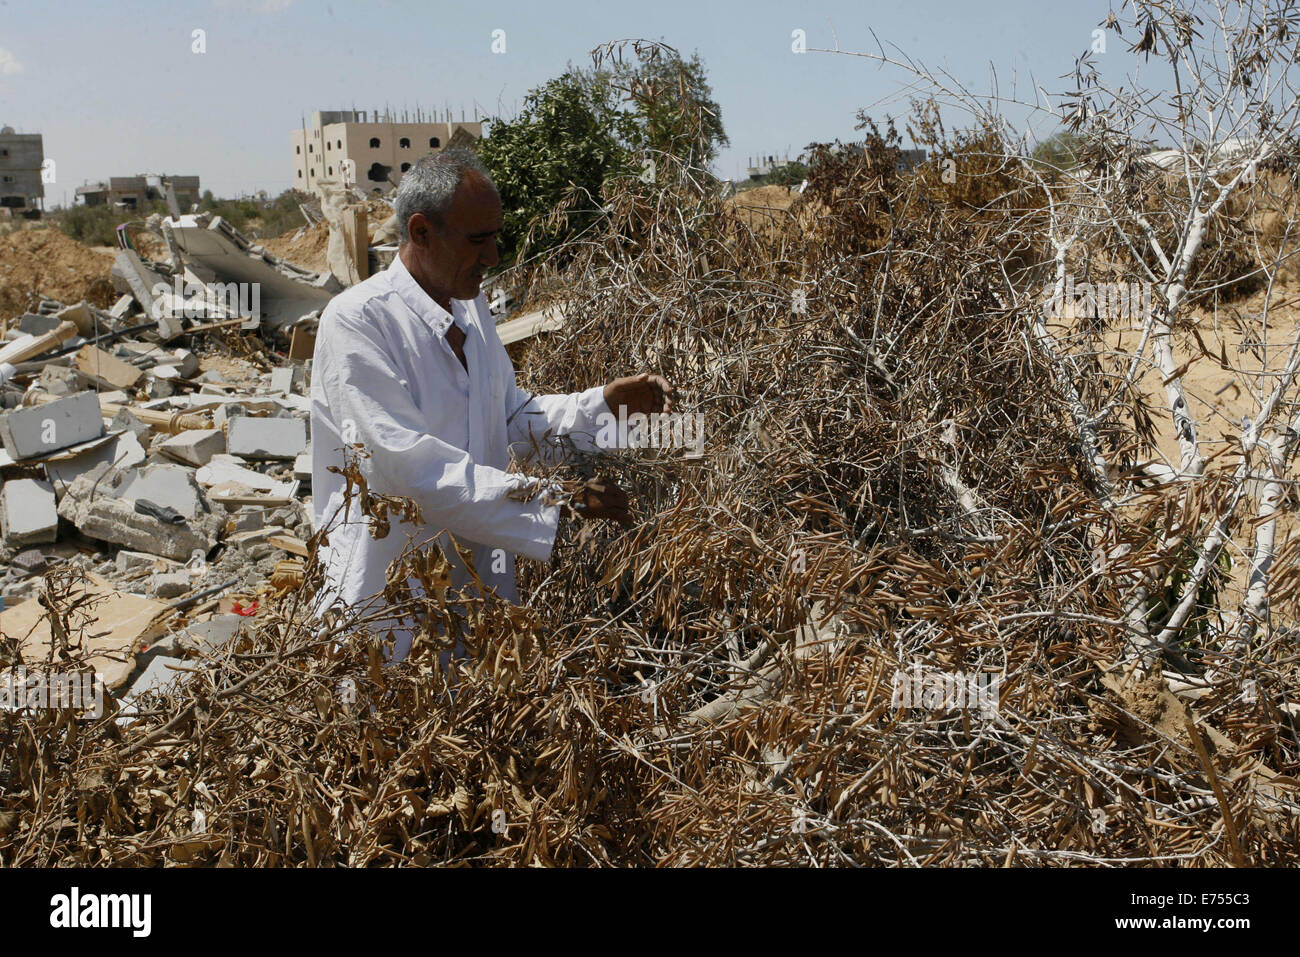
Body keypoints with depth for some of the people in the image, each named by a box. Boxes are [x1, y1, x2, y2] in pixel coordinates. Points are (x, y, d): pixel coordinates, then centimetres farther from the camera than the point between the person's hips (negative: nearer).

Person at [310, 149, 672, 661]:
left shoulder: (470, 306, 10)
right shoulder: (355, 321, -17)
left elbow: (512, 417, 20)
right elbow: (410, 467, -25)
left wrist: (607, 401, 3)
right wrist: (553, 502, -27)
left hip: (482, 579, 7)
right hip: (392, 595, -7)